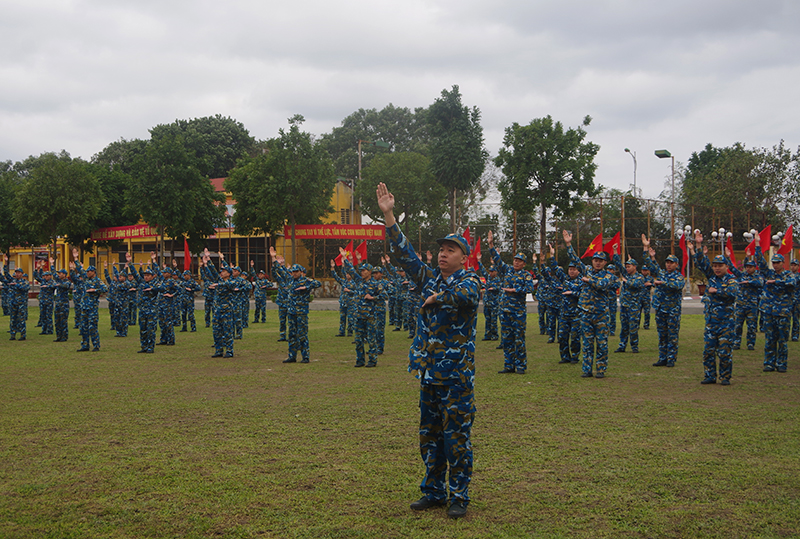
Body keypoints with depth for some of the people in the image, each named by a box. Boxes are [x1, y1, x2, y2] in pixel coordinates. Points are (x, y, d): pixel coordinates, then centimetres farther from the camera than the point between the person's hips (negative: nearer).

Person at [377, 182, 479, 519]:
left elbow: (462, 294, -30)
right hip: (429, 371, 6)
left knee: (457, 435, -2)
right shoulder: (430, 278, 11)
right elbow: (403, 252, 6)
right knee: (429, 433, 12)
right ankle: (434, 492, 23)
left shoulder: (470, 282, -5)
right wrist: (388, 214, 0)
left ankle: (459, 496, 8)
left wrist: (436, 297, -14)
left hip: (457, 373, -6)